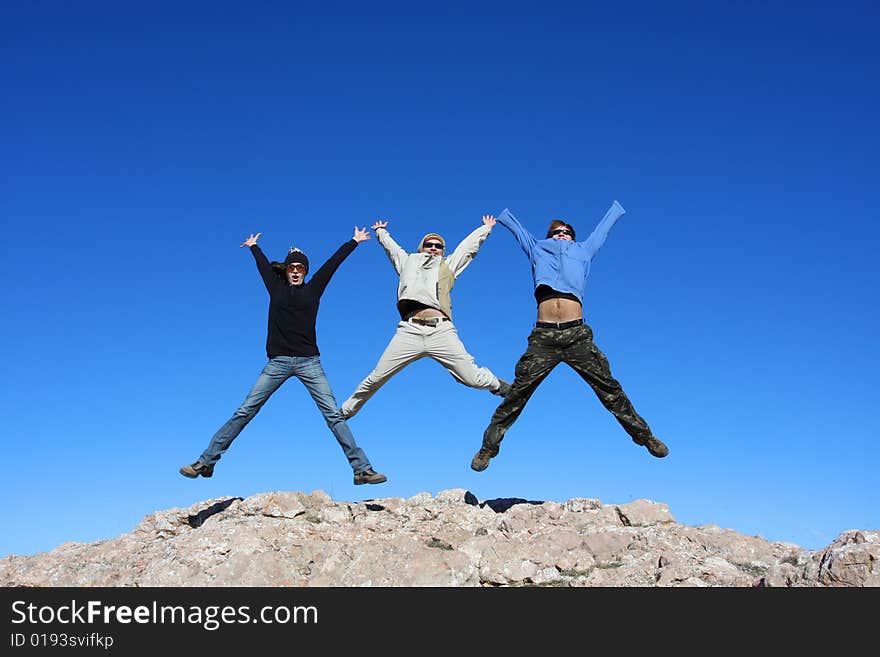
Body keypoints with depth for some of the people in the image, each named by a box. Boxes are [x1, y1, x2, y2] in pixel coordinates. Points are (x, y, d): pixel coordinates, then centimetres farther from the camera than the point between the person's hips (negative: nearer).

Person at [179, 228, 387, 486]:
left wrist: (354, 241, 23)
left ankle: (362, 469, -8)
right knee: (244, 412, -2)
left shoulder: (313, 289, 11)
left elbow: (333, 262, 16)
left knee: (333, 415, -7)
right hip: (278, 362, 1)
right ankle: (205, 462, 4)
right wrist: (253, 246, 47)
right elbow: (263, 264, 29)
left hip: (309, 362, -1)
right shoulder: (276, 287, 13)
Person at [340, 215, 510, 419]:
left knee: (473, 379, -7)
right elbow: (390, 245, 46)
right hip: (409, 331, 0)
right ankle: (345, 411, 18)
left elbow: (470, 243, 40)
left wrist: (486, 228, 53)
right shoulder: (408, 261, 30)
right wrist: (380, 231, 64)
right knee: (375, 379, -1)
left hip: (441, 331, 0)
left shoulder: (448, 265, 29)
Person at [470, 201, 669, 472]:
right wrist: (500, 216, 58)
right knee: (517, 394, -3)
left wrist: (617, 207, 59)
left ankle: (645, 436, 14)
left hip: (577, 335, 1)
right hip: (543, 336, -1)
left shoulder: (582, 251, 27)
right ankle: (488, 447, 6)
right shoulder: (538, 250, 25)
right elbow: (518, 229, 41)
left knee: (610, 389, 2)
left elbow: (602, 228, 43)